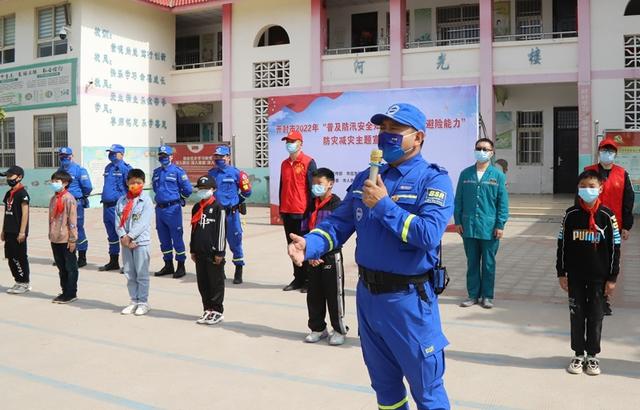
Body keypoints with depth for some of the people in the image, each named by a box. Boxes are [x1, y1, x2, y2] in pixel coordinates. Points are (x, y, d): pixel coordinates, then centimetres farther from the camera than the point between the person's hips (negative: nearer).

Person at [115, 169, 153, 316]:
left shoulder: (146, 201, -6)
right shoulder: (121, 200, 9)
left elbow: (142, 222, -14)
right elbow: (118, 221, 3)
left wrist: (129, 236, -18)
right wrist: (123, 237, -11)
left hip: (141, 242, -5)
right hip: (125, 242, 5)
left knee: (142, 274, -1)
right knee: (129, 274, 11)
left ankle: (143, 302, 9)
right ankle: (133, 301, 21)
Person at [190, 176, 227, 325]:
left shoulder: (218, 207, -8)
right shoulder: (196, 208, 12)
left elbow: (221, 230, -11)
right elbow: (194, 229, 18)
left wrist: (220, 252, -12)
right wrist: (193, 250, 16)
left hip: (213, 252, -7)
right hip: (200, 252, 7)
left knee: (216, 282, 2)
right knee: (202, 282, 11)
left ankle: (217, 311, 11)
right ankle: (208, 310, 21)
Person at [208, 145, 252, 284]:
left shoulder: (235, 172, -6)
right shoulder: (211, 173, 8)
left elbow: (246, 191, 2)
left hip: (231, 213, -5)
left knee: (235, 241, -2)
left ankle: (238, 271, 8)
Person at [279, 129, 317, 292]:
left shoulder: (308, 162, -7)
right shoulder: (284, 164, 13)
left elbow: (313, 187, -8)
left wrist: (310, 210, -11)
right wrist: (281, 209, 17)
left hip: (302, 212, -6)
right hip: (287, 213, 6)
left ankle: (308, 279, 10)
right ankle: (298, 278, 19)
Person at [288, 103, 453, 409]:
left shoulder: (433, 180, -11)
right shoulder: (365, 178, 8)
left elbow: (429, 234, -25)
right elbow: (339, 222, 5)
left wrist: (384, 205, -22)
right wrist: (310, 244, -13)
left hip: (408, 299, -6)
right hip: (368, 295, 6)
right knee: (383, 382, 22)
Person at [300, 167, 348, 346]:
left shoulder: (336, 205, -10)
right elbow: (305, 230, 7)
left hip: (331, 256, -6)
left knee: (334, 295, 2)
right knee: (314, 295, 11)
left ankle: (339, 330, 15)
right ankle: (318, 328, 24)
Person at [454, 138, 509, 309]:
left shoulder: (498, 176, 0)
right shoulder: (466, 174, 5)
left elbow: (503, 203, -1)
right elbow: (459, 199, 7)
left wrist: (500, 225, -6)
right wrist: (457, 221, 2)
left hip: (489, 228, -2)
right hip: (468, 227, 2)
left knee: (488, 263, 8)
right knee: (472, 262, 10)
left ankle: (487, 296, 19)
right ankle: (473, 294, 20)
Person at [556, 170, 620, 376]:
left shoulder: (607, 216, -7)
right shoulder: (571, 214, -3)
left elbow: (614, 248, -2)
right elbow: (562, 244, 3)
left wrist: (612, 278, -3)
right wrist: (561, 273, 1)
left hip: (598, 276, -1)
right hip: (575, 276, 1)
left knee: (596, 316, 8)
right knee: (577, 315, 9)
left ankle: (592, 355, 22)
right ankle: (578, 354, 22)